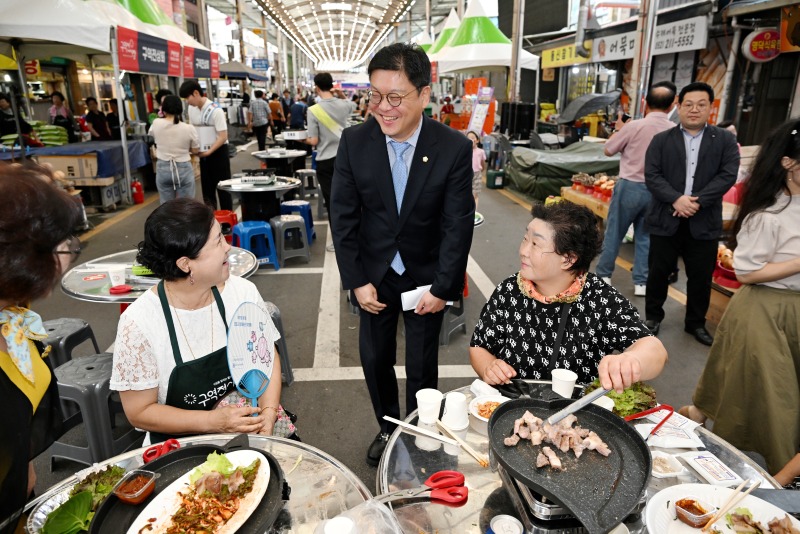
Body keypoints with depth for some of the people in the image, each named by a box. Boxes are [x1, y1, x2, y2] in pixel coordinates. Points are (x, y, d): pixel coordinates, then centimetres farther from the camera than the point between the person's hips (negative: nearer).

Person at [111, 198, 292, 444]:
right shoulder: (138, 322, -16)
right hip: (182, 444, -2)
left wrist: (268, 413, -13)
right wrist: (214, 421, -19)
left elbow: (268, 358, 3)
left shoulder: (243, 292, -7)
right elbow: (139, 412, -8)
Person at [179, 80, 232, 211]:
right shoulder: (191, 109, 0)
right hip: (203, 152, 7)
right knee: (207, 186, 14)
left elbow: (223, 137, -22)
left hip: (218, 151, -7)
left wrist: (209, 152, -26)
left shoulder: (215, 110, -20)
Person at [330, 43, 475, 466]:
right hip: (374, 274, 2)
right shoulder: (354, 142, -11)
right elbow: (343, 216, -7)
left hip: (426, 276, -1)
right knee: (375, 359, 14)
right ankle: (387, 428, 40)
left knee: (422, 366, 12)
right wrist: (357, 281, -9)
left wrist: (442, 287, -12)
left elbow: (458, 223, -12)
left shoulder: (454, 148, -16)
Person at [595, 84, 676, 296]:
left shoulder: (635, 126, -13)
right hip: (657, 190, 3)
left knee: (614, 232, 9)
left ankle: (603, 274, 18)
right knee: (646, 236, 12)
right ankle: (641, 282, 15)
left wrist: (618, 129, 12)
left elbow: (608, 150, -1)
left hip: (630, 186, -3)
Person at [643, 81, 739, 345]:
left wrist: (697, 201, -18)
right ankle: (653, 316, 28)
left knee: (701, 276, 10)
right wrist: (676, 199, -20)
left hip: (704, 222, 1)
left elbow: (727, 175, -6)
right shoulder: (661, 140, 3)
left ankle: (696, 323, 28)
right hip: (666, 219, 0)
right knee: (658, 272, 9)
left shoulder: (725, 140, 5)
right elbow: (651, 176, -6)